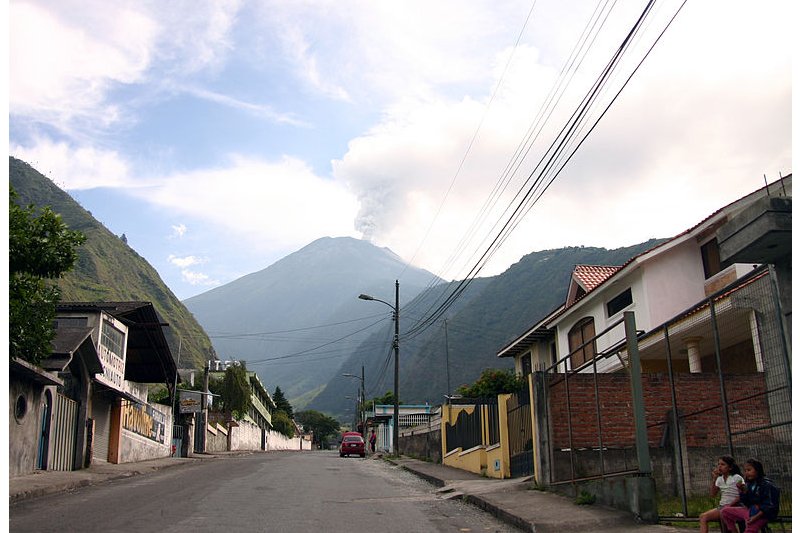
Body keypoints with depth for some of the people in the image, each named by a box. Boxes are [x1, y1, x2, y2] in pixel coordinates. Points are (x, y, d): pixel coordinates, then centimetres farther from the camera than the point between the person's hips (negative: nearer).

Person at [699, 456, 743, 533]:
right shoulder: (719, 479, 14)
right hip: (721, 506, 7)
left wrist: (730, 505, -19)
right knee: (703, 517, -17)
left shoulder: (737, 478, -4)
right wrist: (713, 479, 0)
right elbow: (713, 495, 8)